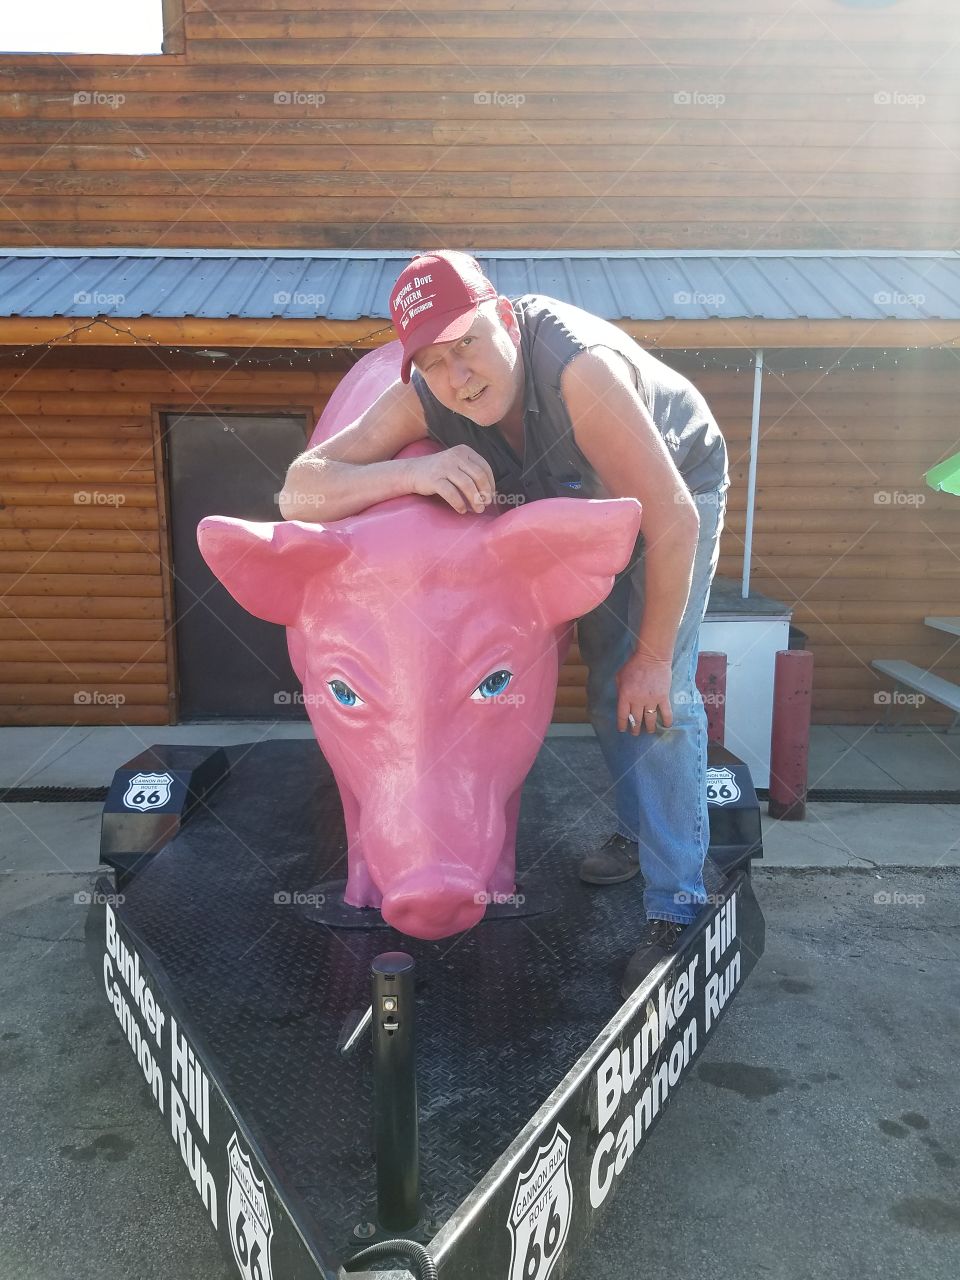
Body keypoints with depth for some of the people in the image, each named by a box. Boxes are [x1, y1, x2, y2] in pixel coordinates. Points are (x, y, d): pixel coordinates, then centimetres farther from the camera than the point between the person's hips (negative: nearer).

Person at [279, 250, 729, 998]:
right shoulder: (421, 401, -28)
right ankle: (638, 831, 35)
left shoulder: (578, 368, -44)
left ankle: (676, 906, -3)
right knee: (608, 677, 13)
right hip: (586, 495, 5)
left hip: (679, 482, -5)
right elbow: (299, 492, -33)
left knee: (657, 695, -16)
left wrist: (652, 655, -27)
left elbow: (672, 521, -38)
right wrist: (414, 470, -51)